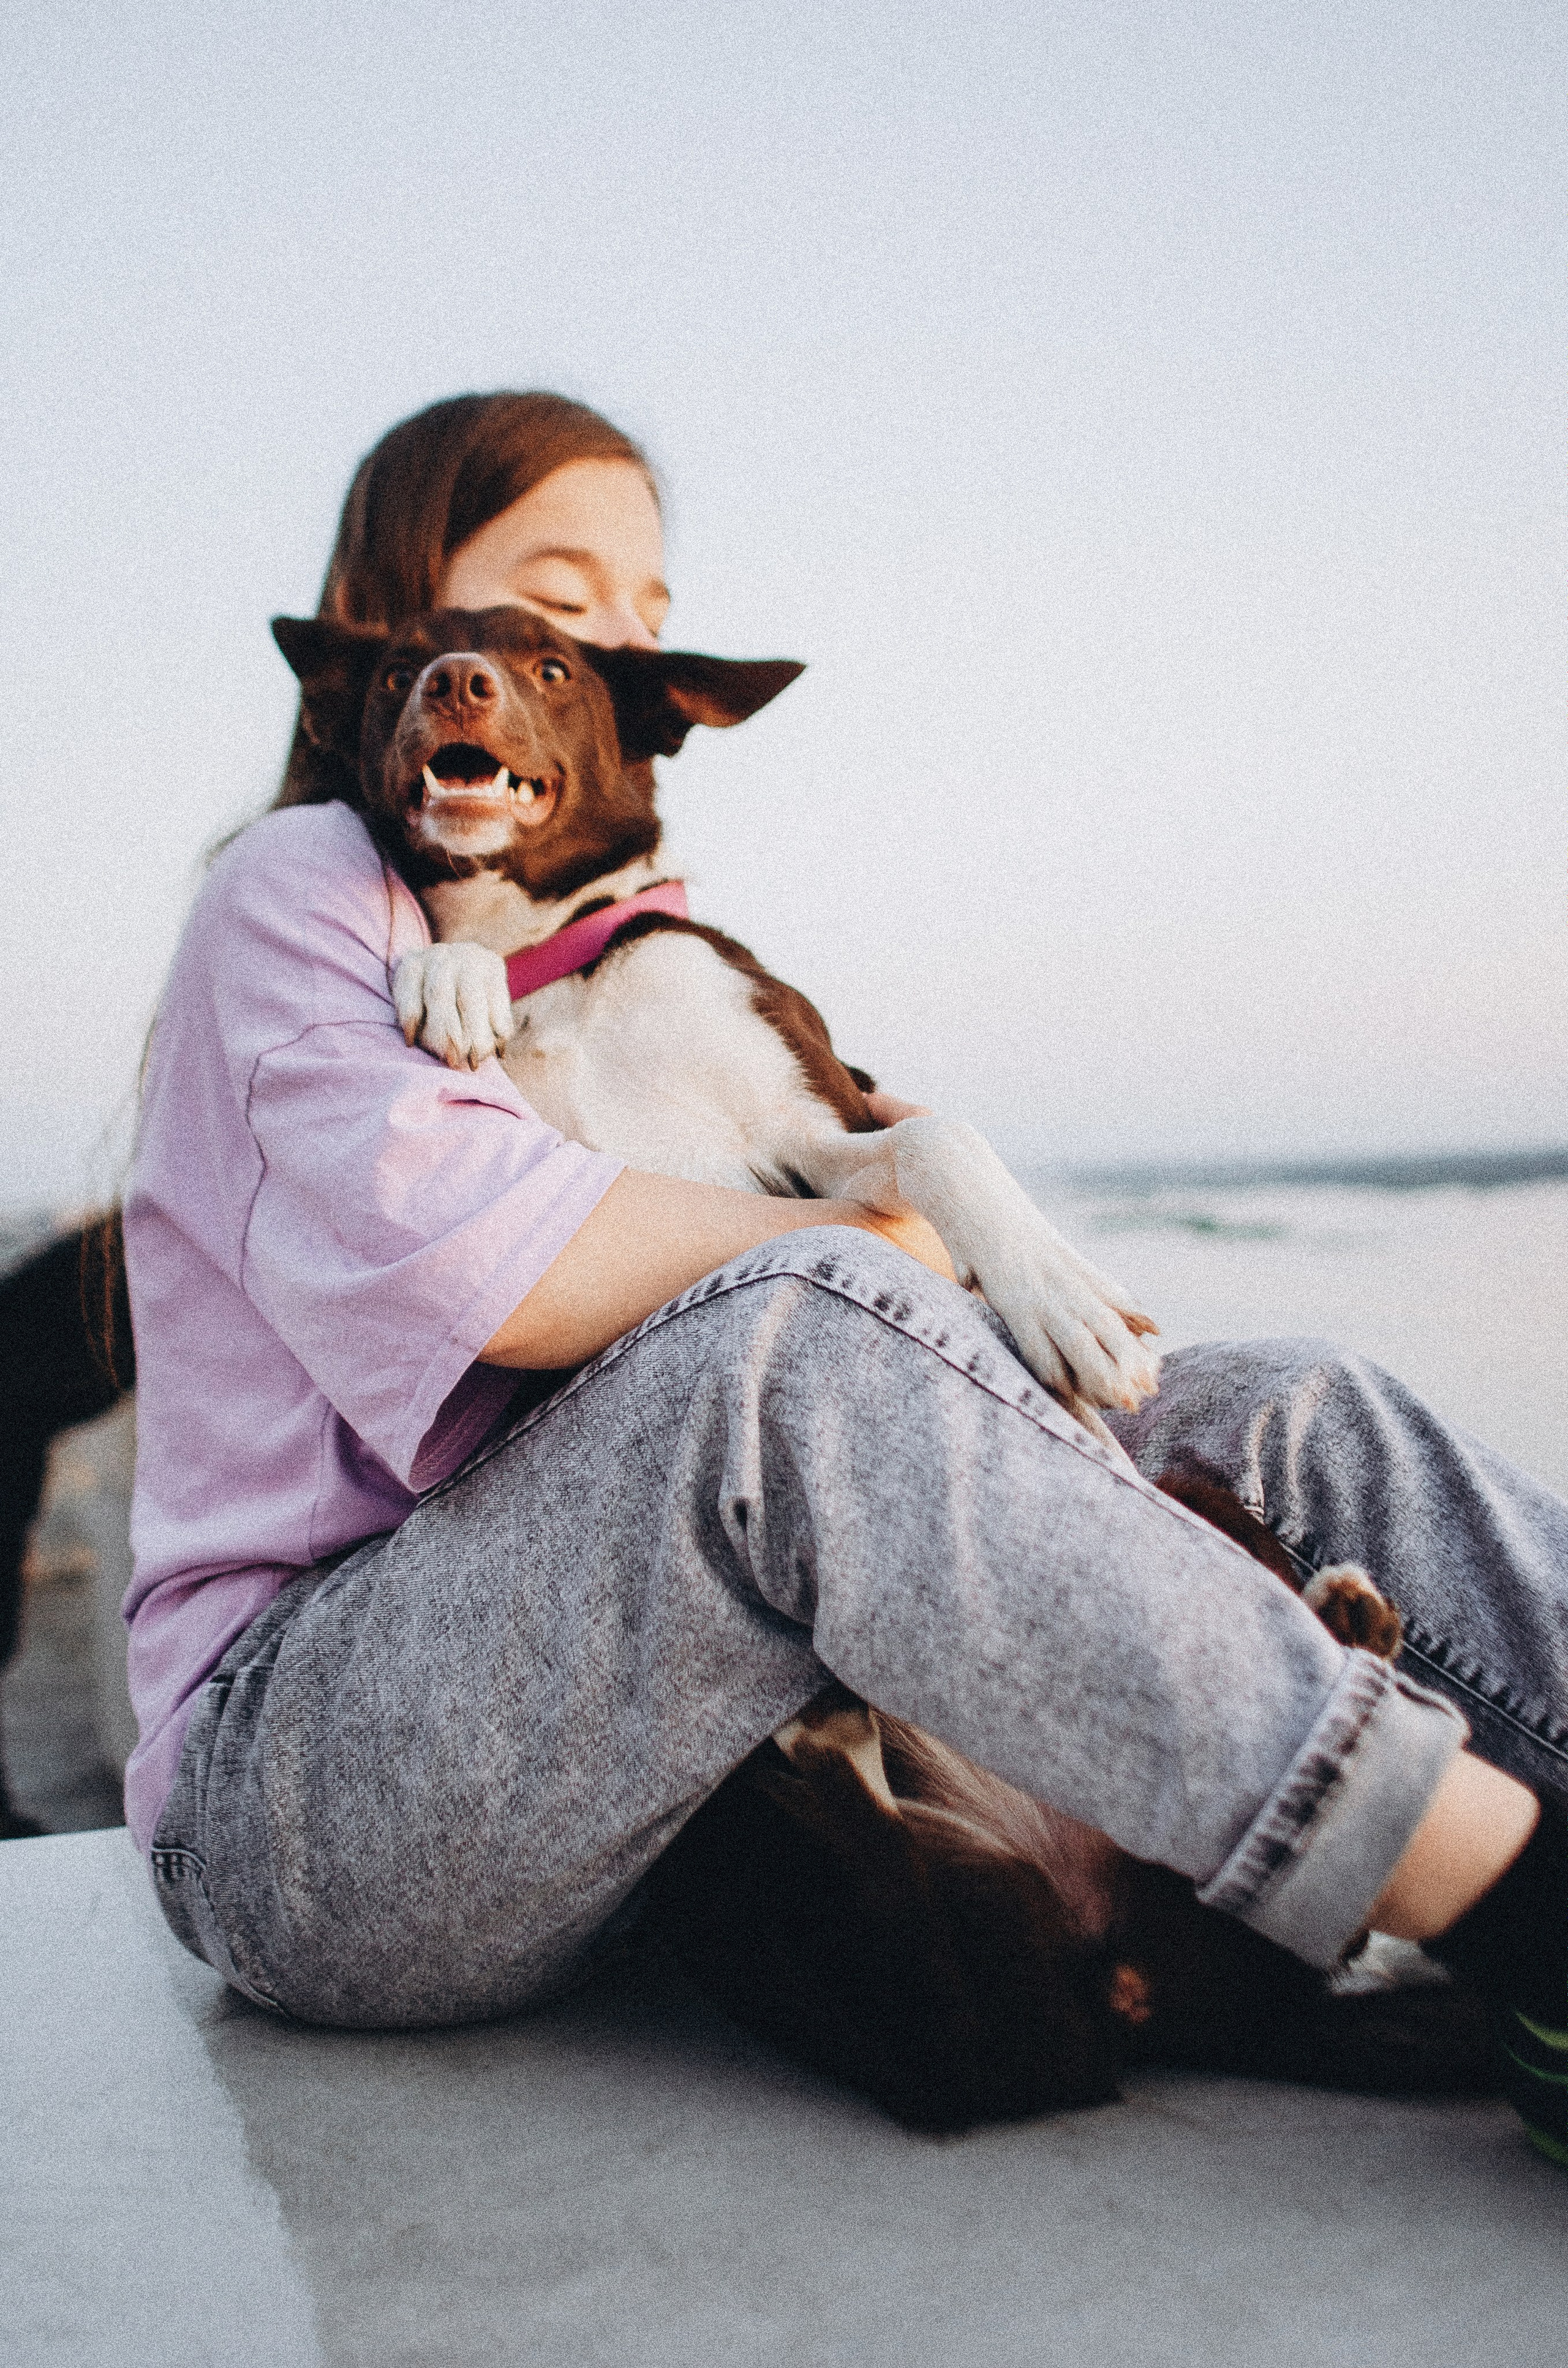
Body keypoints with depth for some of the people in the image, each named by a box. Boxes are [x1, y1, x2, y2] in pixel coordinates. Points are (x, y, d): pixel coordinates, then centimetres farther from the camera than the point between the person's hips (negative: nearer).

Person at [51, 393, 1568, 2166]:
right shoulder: (300, 891, 0)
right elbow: (449, 1248, -22)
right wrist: (862, 1246, -15)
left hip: (695, 1746, 8)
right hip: (307, 1789, -7)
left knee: (1280, 1418, -7)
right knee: (807, 1336, -38)